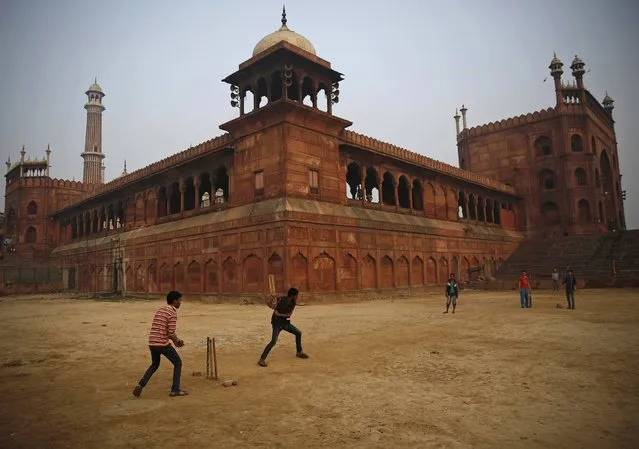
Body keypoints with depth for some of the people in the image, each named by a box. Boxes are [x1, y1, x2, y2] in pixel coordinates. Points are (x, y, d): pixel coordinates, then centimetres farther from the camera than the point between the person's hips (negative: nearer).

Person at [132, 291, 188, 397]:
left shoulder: (159, 311, 17)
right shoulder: (172, 313, -10)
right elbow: (171, 332, -16)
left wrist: (175, 340, 20)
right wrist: (178, 341, 5)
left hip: (152, 343, 8)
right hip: (163, 344, -8)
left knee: (155, 364, 28)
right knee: (178, 363, 9)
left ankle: (141, 384, 12)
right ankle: (175, 390, 9)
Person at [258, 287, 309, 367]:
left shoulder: (293, 303, -3)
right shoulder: (281, 299, -19)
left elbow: (289, 315, -9)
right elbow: (270, 305, -14)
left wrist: (280, 314, -23)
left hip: (286, 322, 7)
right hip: (277, 323, -7)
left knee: (298, 333, 9)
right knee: (274, 341, -19)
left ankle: (299, 352, 27)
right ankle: (262, 359, -12)